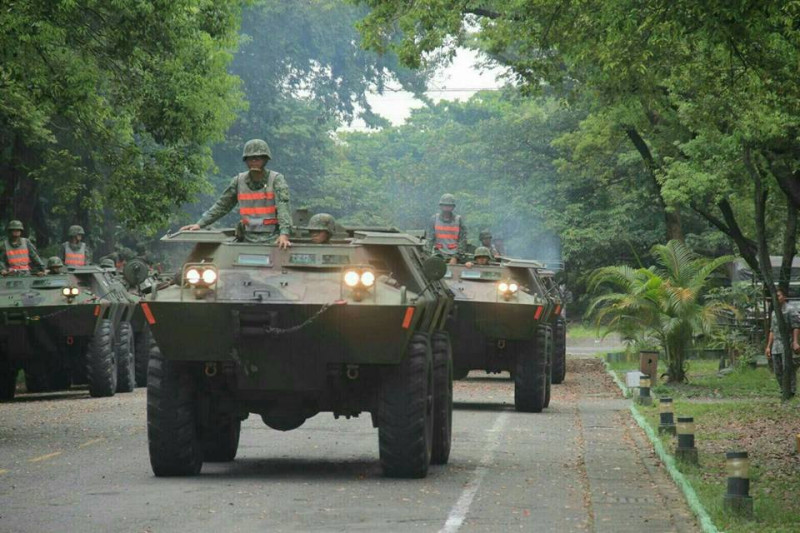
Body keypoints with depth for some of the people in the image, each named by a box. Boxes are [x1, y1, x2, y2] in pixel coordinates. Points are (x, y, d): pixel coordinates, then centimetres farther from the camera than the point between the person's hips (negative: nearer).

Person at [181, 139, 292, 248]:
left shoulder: (276, 179, -4)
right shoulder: (239, 181, 9)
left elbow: (283, 206, -17)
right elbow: (221, 206, 15)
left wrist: (284, 234, -32)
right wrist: (200, 224, 7)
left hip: (272, 239, -4)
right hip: (248, 239, 4)